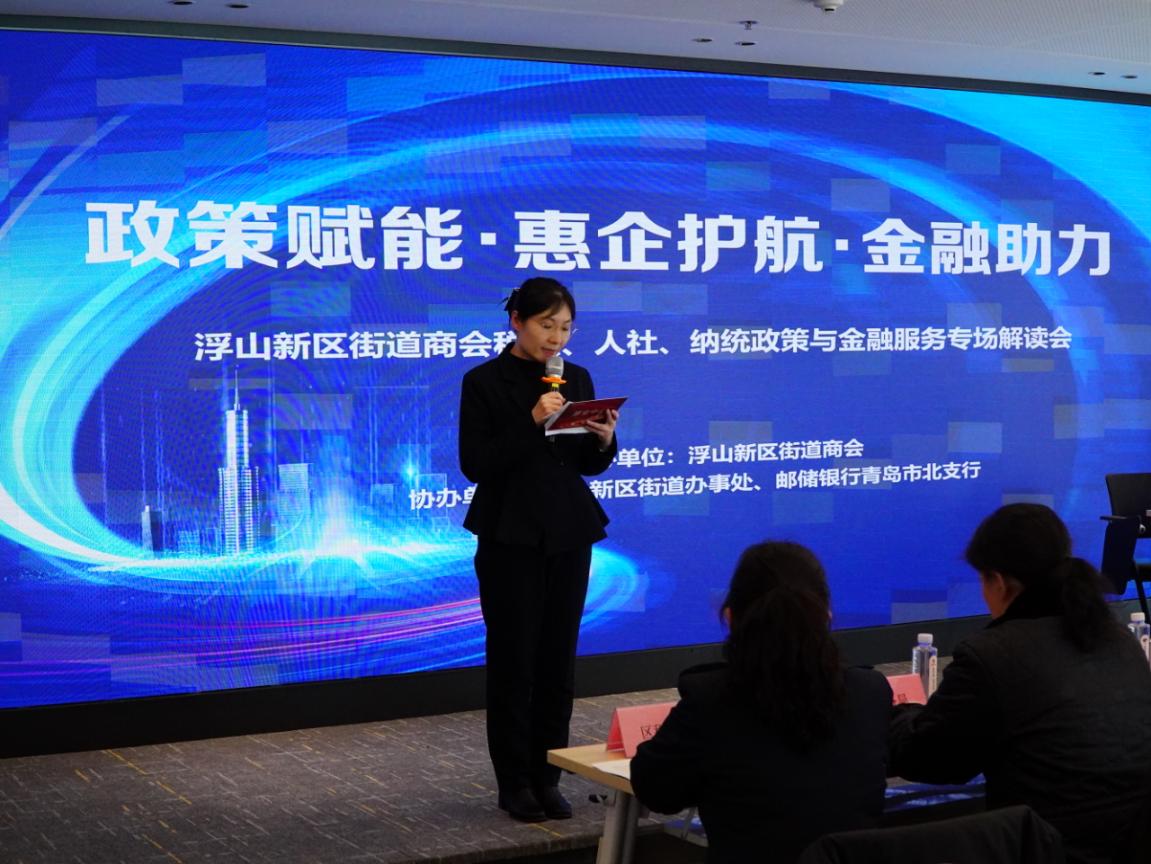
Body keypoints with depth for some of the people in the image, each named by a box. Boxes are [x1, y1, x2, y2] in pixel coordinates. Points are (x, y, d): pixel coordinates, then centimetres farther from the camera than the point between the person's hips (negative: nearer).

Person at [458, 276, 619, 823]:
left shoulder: (577, 378, 8)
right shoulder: (484, 382, -6)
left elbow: (588, 463, 13)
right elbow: (475, 464, -13)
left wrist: (604, 439, -9)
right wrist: (531, 423, -22)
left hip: (568, 535, 5)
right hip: (511, 537, -4)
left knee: (558, 658, 6)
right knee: (513, 659, 1)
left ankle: (547, 777, 14)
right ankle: (515, 783, 10)